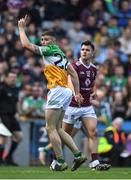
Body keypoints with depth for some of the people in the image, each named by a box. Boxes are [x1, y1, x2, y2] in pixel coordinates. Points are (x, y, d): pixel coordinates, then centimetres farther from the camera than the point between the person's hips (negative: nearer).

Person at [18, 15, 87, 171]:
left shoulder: (51, 50, -5)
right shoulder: (60, 54, 21)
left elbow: (27, 45, -11)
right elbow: (73, 73, 20)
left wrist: (21, 27, 1)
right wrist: (77, 93, 18)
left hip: (58, 90, -9)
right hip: (67, 92, 9)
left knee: (51, 128, -6)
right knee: (57, 129, 13)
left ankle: (60, 162, -9)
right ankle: (78, 155, 6)